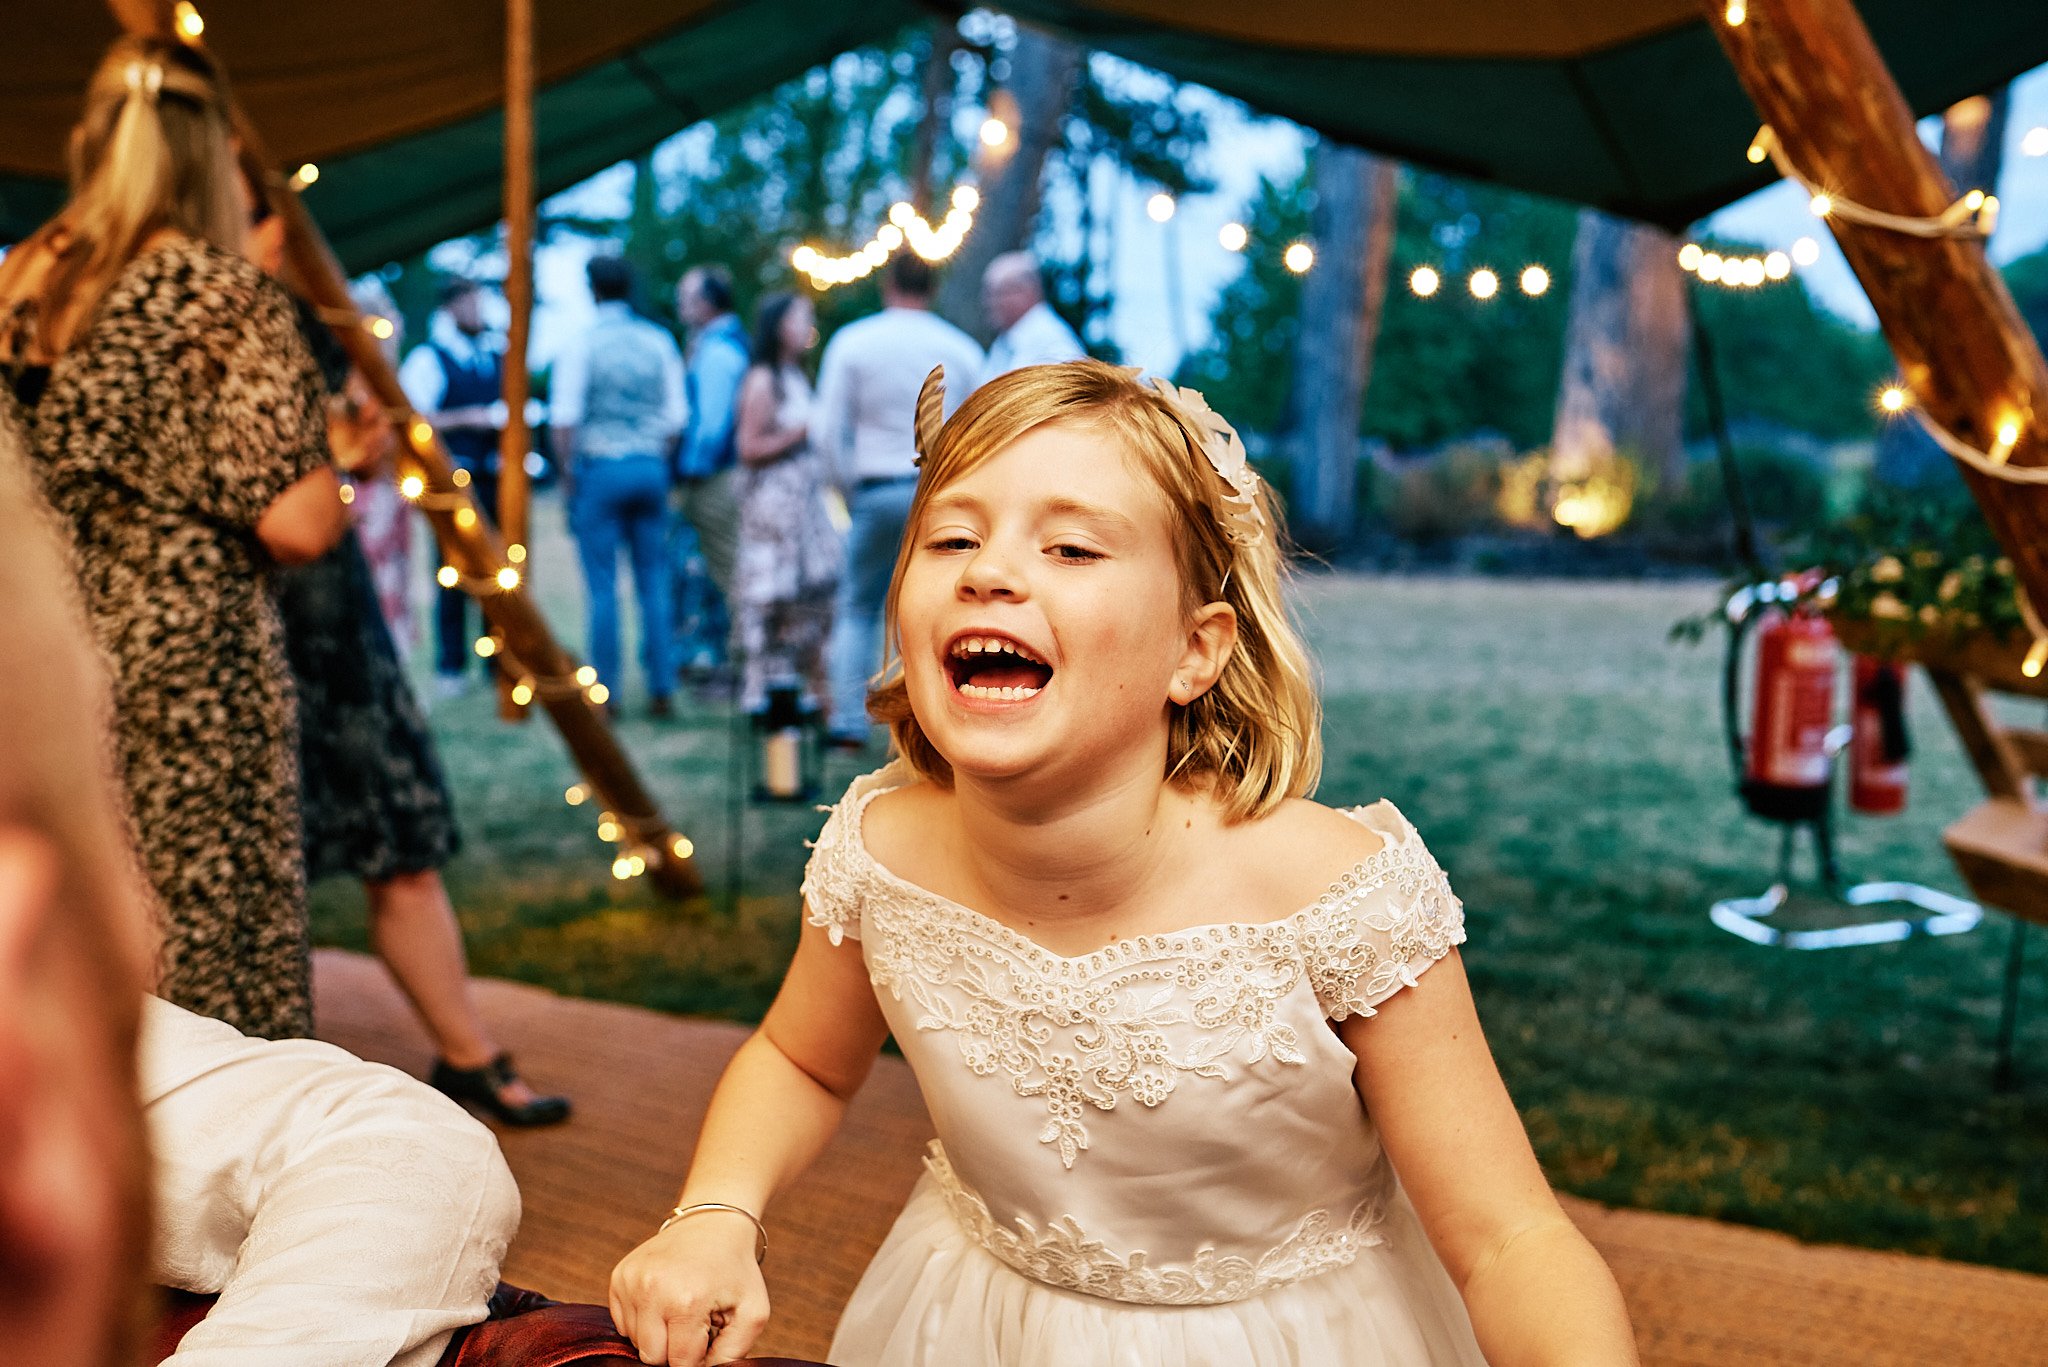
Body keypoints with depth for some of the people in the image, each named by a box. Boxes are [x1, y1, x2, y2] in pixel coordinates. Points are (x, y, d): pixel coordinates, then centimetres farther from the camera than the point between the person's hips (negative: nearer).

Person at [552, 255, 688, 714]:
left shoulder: (580, 344, -5)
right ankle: (661, 688, 6)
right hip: (650, 467, 3)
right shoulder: (659, 341, 6)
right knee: (654, 582, 6)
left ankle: (605, 691, 3)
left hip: (600, 468, -3)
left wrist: (568, 471, 2)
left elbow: (564, 418, -10)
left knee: (603, 586, 1)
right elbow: (677, 417, 5)